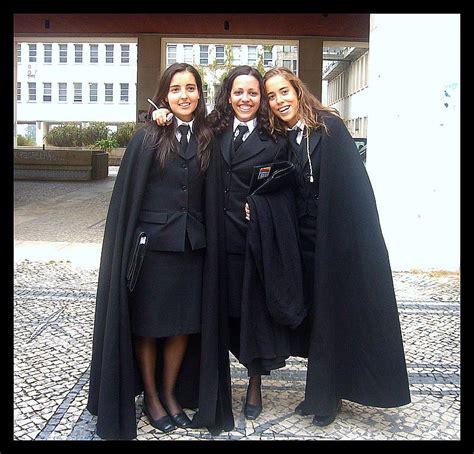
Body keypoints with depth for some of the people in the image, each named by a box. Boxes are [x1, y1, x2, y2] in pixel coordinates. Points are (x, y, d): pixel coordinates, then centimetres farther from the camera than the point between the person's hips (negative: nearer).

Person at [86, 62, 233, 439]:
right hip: (151, 244, -3)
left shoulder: (207, 140, 6)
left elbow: (210, 196, 9)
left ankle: (171, 393, 31)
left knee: (184, 324, 11)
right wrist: (127, 248, -9)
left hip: (192, 246, 3)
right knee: (147, 324, 9)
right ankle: (150, 396, 29)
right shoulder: (147, 138, -3)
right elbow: (127, 195, -5)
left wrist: (208, 242, 4)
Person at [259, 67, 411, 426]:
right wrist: (257, 206, -8)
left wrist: (353, 237, -18)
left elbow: (353, 183, -13)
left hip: (339, 236, -5)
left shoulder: (329, 126, -8)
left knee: (336, 313, 5)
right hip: (306, 241, 5)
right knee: (313, 312, 12)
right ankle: (321, 391, 29)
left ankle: (328, 395, 22)